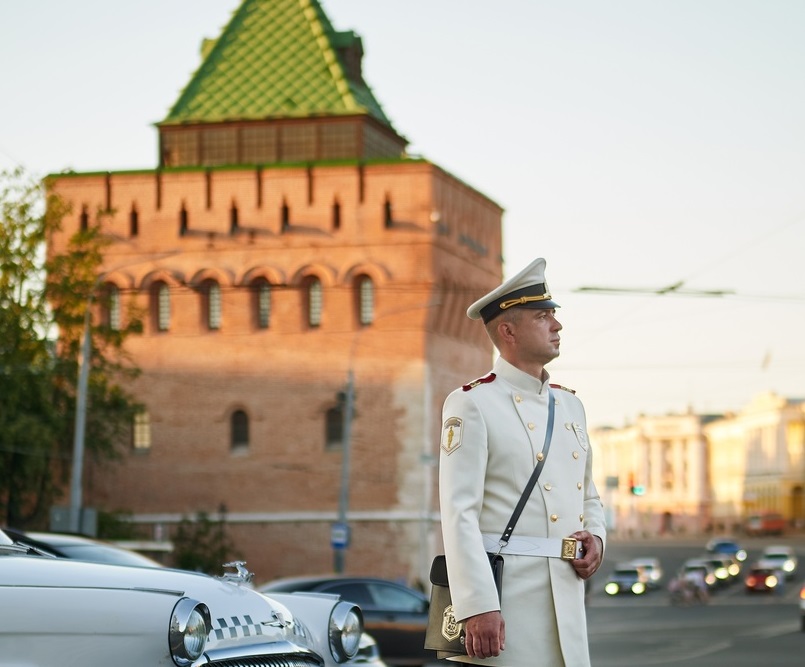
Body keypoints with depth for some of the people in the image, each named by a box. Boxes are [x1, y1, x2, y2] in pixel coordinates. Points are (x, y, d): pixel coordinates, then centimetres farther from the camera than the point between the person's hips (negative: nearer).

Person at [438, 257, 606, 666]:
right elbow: (459, 513, -14)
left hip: (567, 598, 7)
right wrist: (477, 606, -22)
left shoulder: (569, 405, 17)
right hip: (508, 598, -7)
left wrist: (595, 536, 3)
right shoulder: (472, 404, -6)